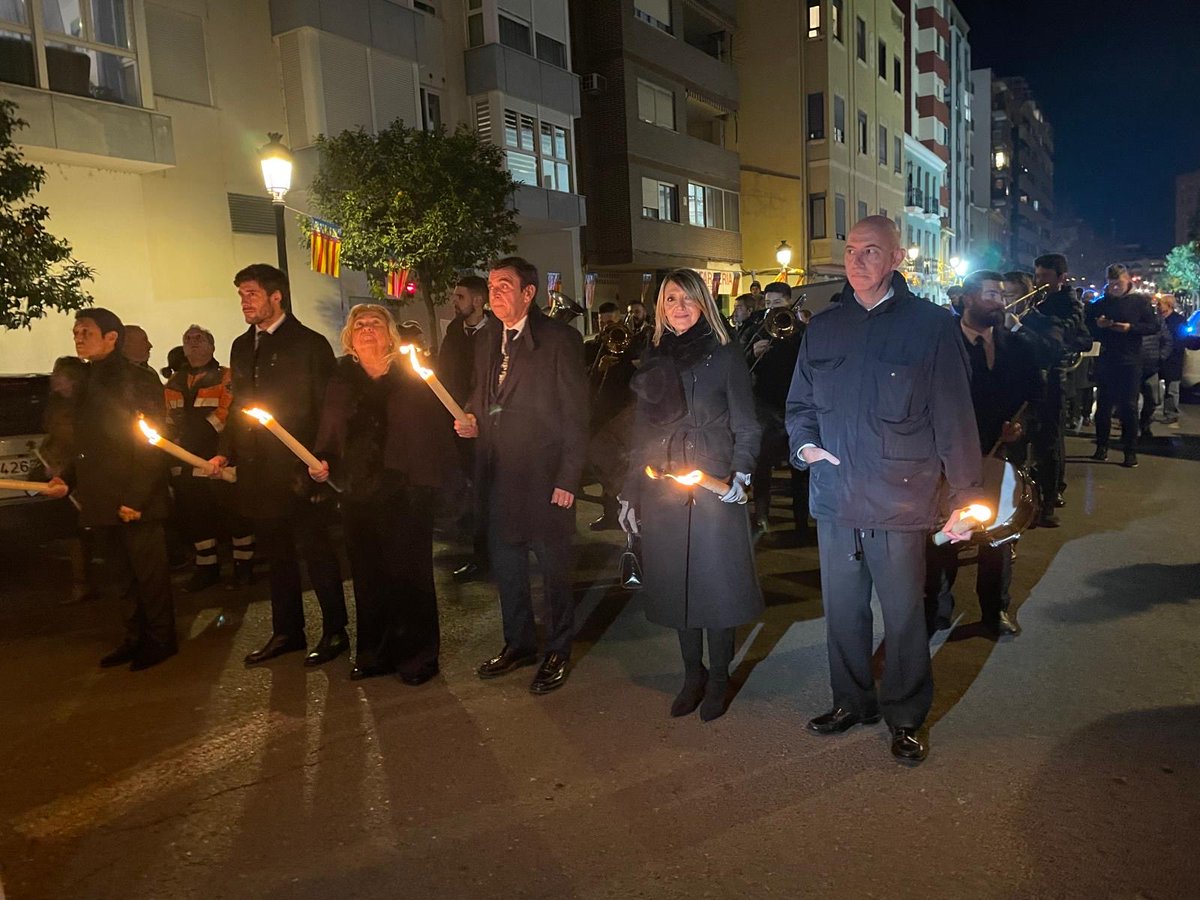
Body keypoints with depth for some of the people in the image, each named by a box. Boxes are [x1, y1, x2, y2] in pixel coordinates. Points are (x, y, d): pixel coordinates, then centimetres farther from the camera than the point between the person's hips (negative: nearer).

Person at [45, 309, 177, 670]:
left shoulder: (138, 380, -8)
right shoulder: (87, 383, 16)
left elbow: (152, 444, -13)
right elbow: (88, 444, 21)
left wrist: (135, 498, -18)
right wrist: (67, 478, 5)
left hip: (136, 503, -7)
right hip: (101, 503, 8)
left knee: (149, 572, 2)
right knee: (120, 576, 14)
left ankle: (161, 640, 14)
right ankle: (135, 637, 25)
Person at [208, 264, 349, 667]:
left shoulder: (310, 344, -6)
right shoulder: (242, 346, 14)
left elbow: (327, 408, -9)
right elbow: (238, 406, 19)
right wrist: (226, 452, 8)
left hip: (300, 471, -7)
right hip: (258, 471, 7)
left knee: (316, 551, 1)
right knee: (276, 555, 15)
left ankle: (335, 632, 14)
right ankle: (287, 631, 28)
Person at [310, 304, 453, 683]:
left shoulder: (412, 376, -1)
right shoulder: (341, 378, 11)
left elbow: (436, 427, -5)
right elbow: (329, 433, 13)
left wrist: (430, 475, -14)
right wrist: (322, 462, -4)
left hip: (405, 492, -4)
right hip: (358, 494, 4)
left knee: (408, 572, 3)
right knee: (367, 574, 9)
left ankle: (417, 655, 16)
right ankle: (374, 652, 24)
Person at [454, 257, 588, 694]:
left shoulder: (559, 339, -8)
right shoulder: (488, 348, 14)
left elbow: (576, 414, -11)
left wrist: (568, 478, -14)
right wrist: (471, 421, 0)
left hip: (544, 476, -7)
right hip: (499, 475, 7)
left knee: (553, 564, 5)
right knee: (505, 562, 16)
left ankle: (557, 652, 22)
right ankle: (518, 642, 34)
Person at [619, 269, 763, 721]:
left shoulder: (725, 355, 0)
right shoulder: (653, 360, 12)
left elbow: (745, 426, -1)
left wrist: (740, 473, -17)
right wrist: (630, 492, 13)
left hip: (713, 488, -4)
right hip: (661, 492, 4)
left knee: (715, 581, 2)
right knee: (675, 583, 9)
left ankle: (718, 679, 19)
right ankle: (692, 674, 25)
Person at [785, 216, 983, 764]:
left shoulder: (931, 326, -3)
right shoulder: (824, 327, 9)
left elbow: (954, 418, -3)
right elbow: (800, 402, 18)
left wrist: (964, 496, -5)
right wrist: (804, 444, -3)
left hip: (899, 499, -4)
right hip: (835, 497, 4)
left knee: (903, 614, 7)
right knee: (842, 610, 15)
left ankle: (905, 719, 27)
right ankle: (852, 702, 35)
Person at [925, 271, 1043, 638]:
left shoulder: (1015, 346, 8)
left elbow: (1036, 392, 12)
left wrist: (1023, 424, -5)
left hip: (1002, 454, 4)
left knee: (1000, 536, 12)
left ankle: (996, 609, 28)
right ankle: (937, 609, 18)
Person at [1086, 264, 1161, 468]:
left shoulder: (1140, 301, 1)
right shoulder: (1100, 303, 8)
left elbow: (1154, 327, -4)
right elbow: (1086, 326, 10)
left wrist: (1131, 327, -19)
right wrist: (1097, 324, -11)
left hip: (1130, 362, -2)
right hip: (1105, 361, 3)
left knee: (1128, 406, 0)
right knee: (1103, 405, 7)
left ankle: (1131, 452, 4)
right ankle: (1102, 446, 17)